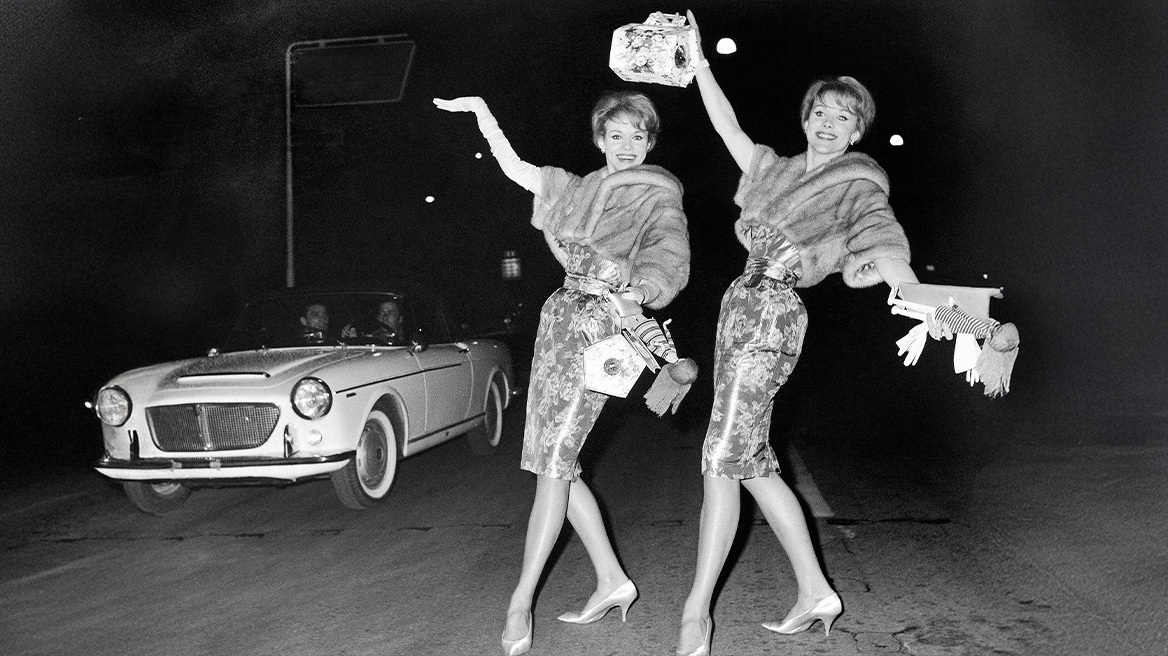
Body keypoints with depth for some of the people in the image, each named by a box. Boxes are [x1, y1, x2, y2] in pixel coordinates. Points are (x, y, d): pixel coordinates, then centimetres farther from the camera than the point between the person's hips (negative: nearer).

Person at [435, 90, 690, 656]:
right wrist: (481, 110, 16)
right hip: (562, 315, 7)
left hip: (605, 322, -7)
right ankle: (611, 580, 13)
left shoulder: (660, 198, 4)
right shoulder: (582, 190, 21)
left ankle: (520, 602, -13)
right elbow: (514, 167, 23)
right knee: (556, 462, 4)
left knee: (553, 457, -14)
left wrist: (630, 295, -31)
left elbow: (670, 260, -13)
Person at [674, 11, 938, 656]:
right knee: (753, 462, 9)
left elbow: (882, 241, -19)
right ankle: (814, 591, 17)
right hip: (744, 306, 8)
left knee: (723, 455, -12)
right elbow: (729, 127, 25)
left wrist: (918, 298, -38)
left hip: (773, 311, -8)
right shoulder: (780, 169, 19)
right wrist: (700, 61, 21)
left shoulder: (857, 185, -1)